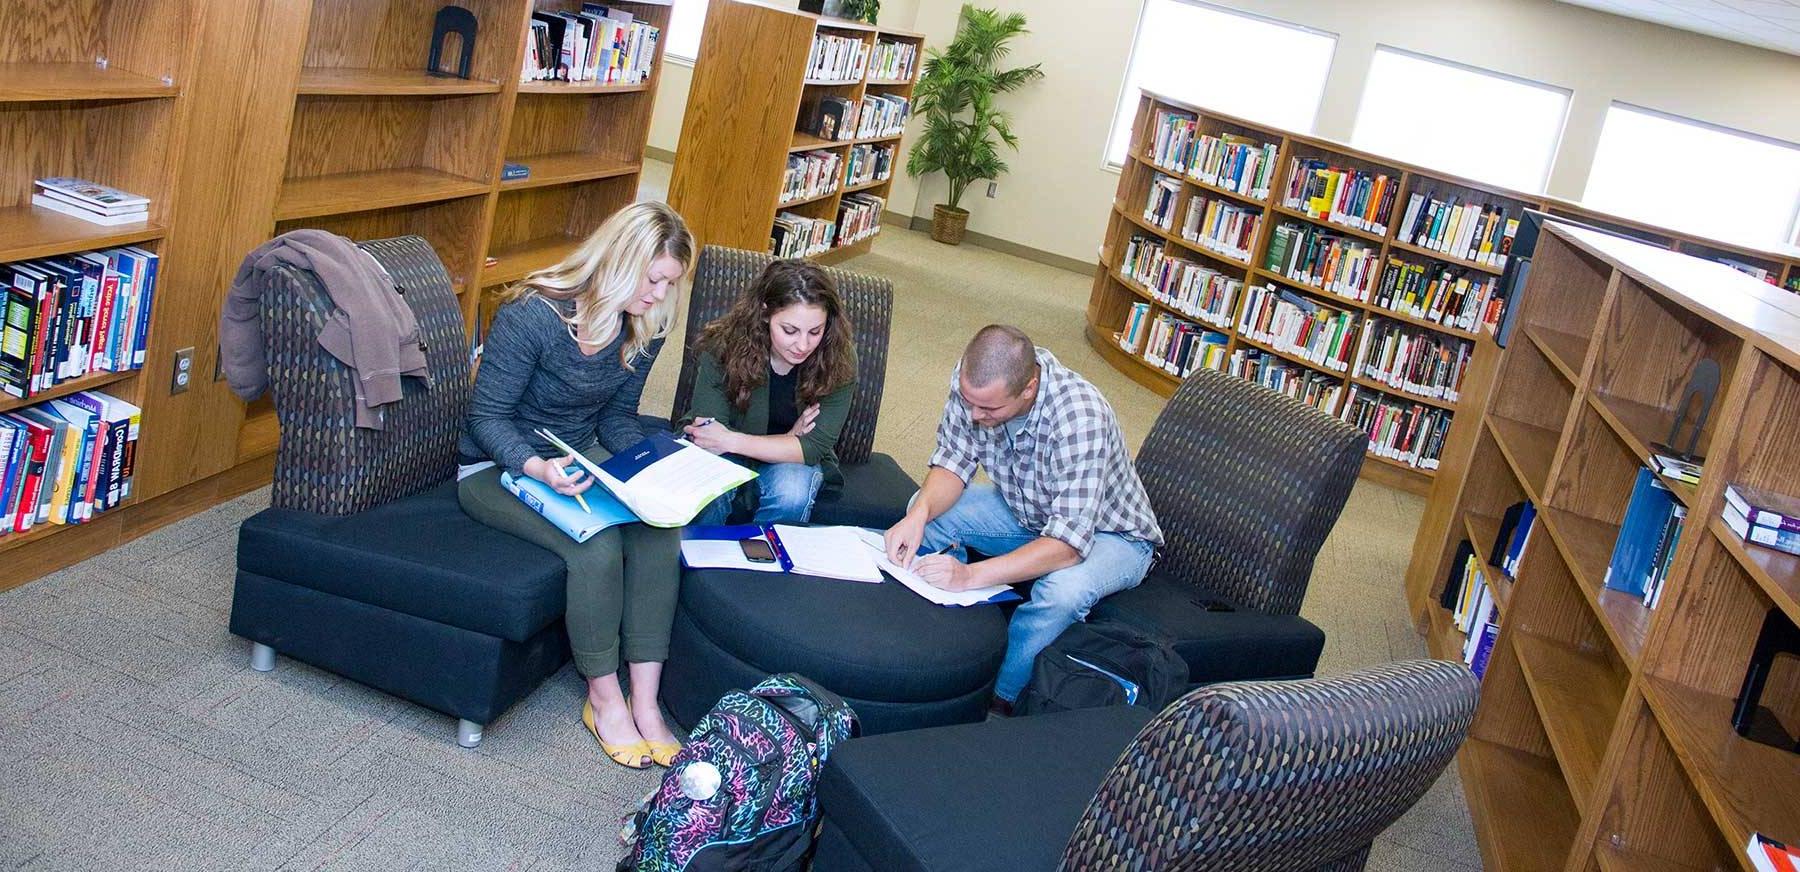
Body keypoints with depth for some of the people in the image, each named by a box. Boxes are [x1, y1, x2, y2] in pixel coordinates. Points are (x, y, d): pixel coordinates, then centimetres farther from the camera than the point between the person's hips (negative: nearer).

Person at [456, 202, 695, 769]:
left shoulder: (643, 328, -4)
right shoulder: (531, 314, -23)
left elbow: (618, 416, 8)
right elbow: (487, 415, -18)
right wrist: (537, 467, -37)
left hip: (580, 458, 6)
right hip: (498, 467, -6)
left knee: (659, 531, -25)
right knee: (596, 545, -32)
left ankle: (644, 702, -18)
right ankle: (604, 699, -10)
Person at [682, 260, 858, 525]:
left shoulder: (838, 363, -19)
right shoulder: (723, 347, -20)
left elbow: (815, 446, -23)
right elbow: (703, 434, -18)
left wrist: (731, 441, -34)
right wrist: (787, 442, -21)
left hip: (794, 465, 1)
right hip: (728, 460, -1)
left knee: (792, 487, -34)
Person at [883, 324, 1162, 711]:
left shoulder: (1080, 418, -39)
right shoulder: (974, 382, -22)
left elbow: (1066, 545, -41)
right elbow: (953, 462, -10)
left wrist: (970, 575, -51)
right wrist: (919, 514, -32)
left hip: (1109, 534, -6)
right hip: (1027, 512, 6)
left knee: (1063, 591, -36)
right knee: (927, 511, -11)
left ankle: (997, 700, -12)